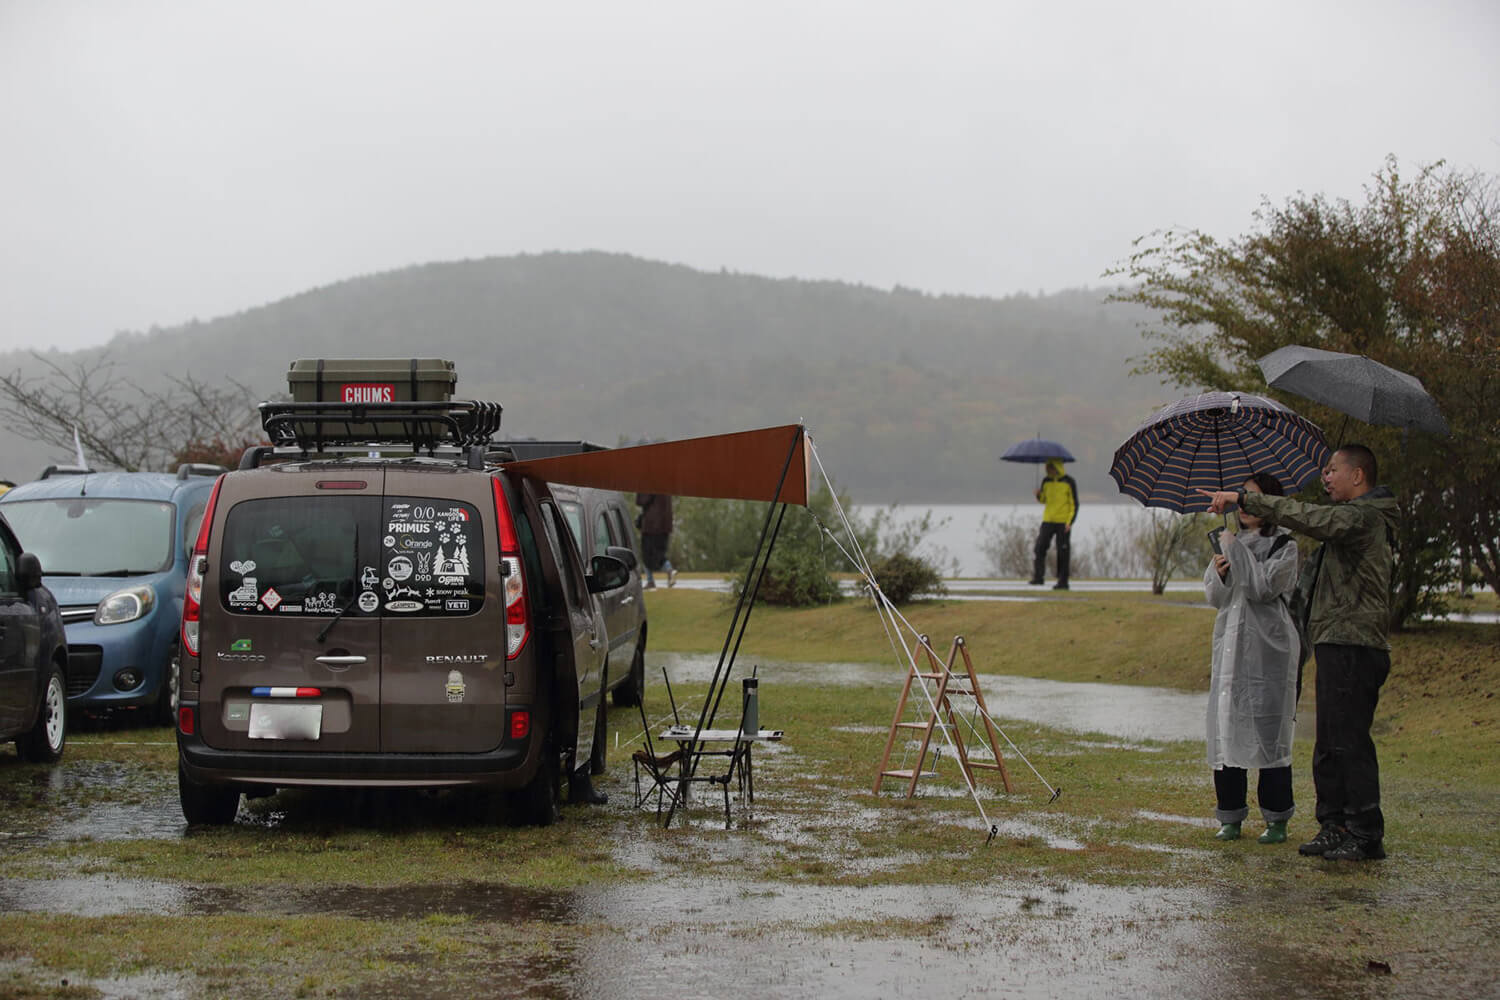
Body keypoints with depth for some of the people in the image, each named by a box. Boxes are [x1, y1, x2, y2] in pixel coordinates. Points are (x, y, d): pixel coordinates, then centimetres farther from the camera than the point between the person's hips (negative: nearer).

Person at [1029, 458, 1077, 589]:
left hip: (1063, 523, -4)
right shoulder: (1046, 481, 9)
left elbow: (1074, 504, -2)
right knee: (1040, 548, -11)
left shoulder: (1069, 482, -3)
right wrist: (1039, 495, -3)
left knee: (1063, 553, -1)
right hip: (1048, 520, 4)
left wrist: (1070, 522, -13)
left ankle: (1063, 582, 3)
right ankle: (1038, 577, -11)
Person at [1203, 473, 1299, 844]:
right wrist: (1219, 573, -7)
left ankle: (1277, 819, 1)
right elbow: (1214, 597, 13)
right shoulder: (1229, 540, 16)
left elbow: (1263, 587, -16)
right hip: (1230, 643, 6)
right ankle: (1231, 817, 9)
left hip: (1267, 647, -6)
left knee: (1269, 729, -6)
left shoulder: (1283, 545, -2)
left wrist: (1236, 550, -12)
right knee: (1226, 727, 3)